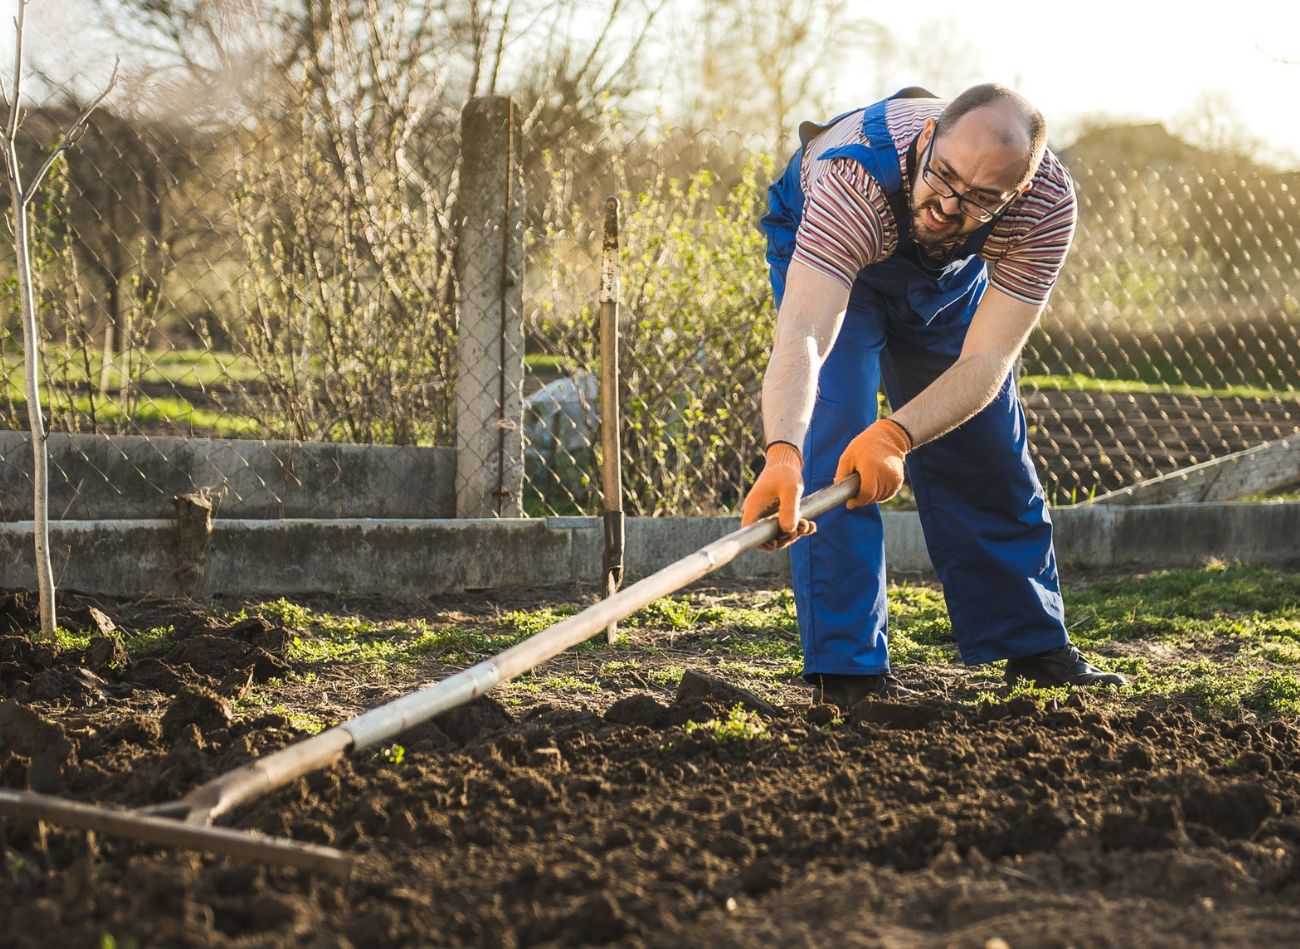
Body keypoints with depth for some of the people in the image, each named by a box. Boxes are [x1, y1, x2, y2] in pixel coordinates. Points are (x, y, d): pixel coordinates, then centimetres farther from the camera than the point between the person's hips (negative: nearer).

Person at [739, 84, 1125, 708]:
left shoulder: (1047, 204, -36)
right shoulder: (856, 175, -46)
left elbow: (985, 362, -38)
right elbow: (801, 337, -56)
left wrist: (897, 436, -54)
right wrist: (783, 452, -73)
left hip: (951, 276, 3)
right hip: (823, 252, -3)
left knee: (991, 451, 9)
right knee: (833, 432, -21)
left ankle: (1034, 645, 27)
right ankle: (845, 667, -14)